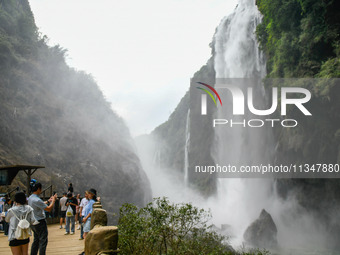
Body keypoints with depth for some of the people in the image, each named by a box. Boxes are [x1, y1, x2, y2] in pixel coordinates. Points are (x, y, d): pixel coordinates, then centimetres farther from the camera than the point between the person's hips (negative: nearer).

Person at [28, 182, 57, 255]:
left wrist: (48, 201, 19)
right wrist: (53, 200, -9)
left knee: (36, 240, 17)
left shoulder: (30, 198, 6)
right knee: (43, 241, -2)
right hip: (40, 222, -9)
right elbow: (49, 209, -21)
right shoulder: (37, 200, -24)